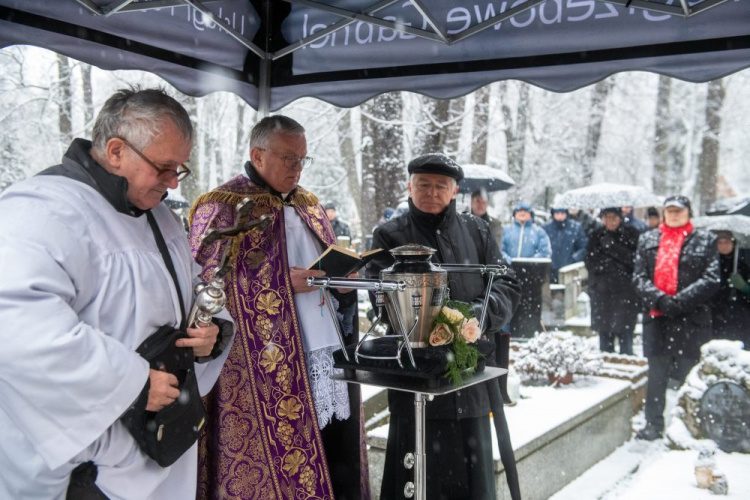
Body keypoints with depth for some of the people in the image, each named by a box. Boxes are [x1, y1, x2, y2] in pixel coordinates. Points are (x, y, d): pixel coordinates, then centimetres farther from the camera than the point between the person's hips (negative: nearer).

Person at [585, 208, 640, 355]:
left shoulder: (631, 234, 1)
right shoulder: (596, 236, 10)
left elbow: (635, 259, -8)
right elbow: (590, 261, 5)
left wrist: (611, 247, -13)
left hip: (626, 289, -3)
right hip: (602, 289, 3)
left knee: (624, 331, -7)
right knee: (605, 331, 6)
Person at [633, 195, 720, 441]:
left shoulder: (705, 241, 5)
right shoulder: (647, 240, 12)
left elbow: (711, 280, -4)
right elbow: (638, 277, 4)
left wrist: (679, 301, -14)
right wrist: (659, 299, -12)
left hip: (692, 319, -2)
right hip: (656, 317, 2)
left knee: (689, 373, 1)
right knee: (656, 374, 8)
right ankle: (653, 424, 18)